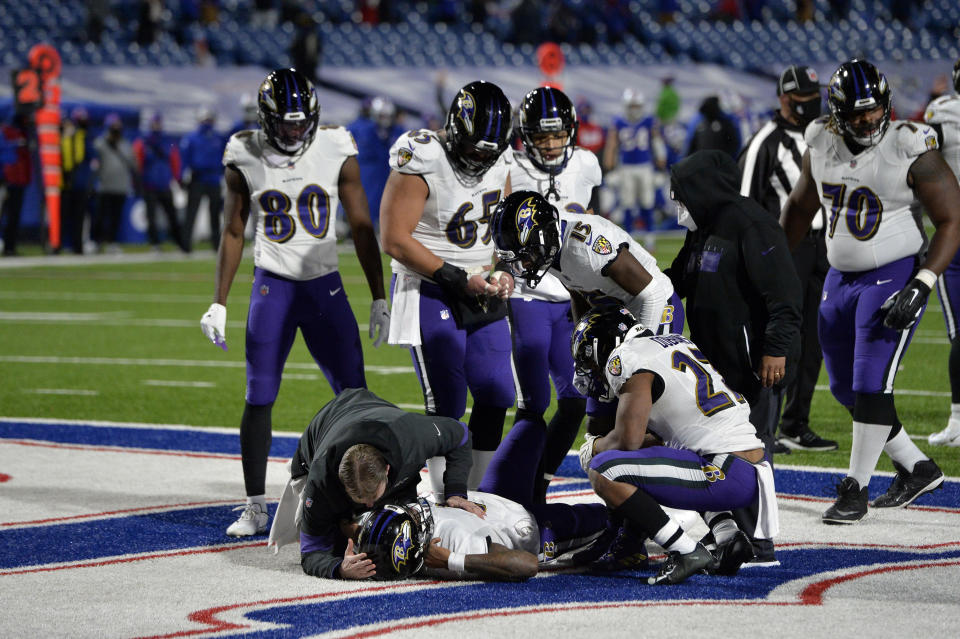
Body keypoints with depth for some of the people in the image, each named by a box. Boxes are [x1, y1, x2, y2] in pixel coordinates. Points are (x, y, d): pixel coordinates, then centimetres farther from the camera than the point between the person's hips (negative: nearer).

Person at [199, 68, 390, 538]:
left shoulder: (337, 152, -5)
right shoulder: (245, 160, -4)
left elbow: (361, 228, 1)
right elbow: (233, 233, 6)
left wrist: (379, 298, 0)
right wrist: (218, 304, 3)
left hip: (326, 286, 1)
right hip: (272, 287, 0)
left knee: (355, 393, -2)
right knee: (258, 399, -3)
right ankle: (255, 507, 7)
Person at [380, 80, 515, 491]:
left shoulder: (499, 165, 3)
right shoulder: (422, 164, -18)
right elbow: (395, 241, -20)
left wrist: (504, 272, -3)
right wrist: (458, 279, -20)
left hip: (482, 294, 7)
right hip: (430, 293, -7)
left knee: (496, 396, 5)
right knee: (446, 404, -7)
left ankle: (474, 492, 18)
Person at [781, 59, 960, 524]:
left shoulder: (911, 150, -16)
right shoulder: (821, 145, -1)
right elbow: (800, 207, 17)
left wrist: (921, 285, -20)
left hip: (895, 276, -6)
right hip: (841, 278, 6)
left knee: (871, 385, -12)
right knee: (845, 388, 11)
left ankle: (855, 489, 1)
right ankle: (917, 469, 26)